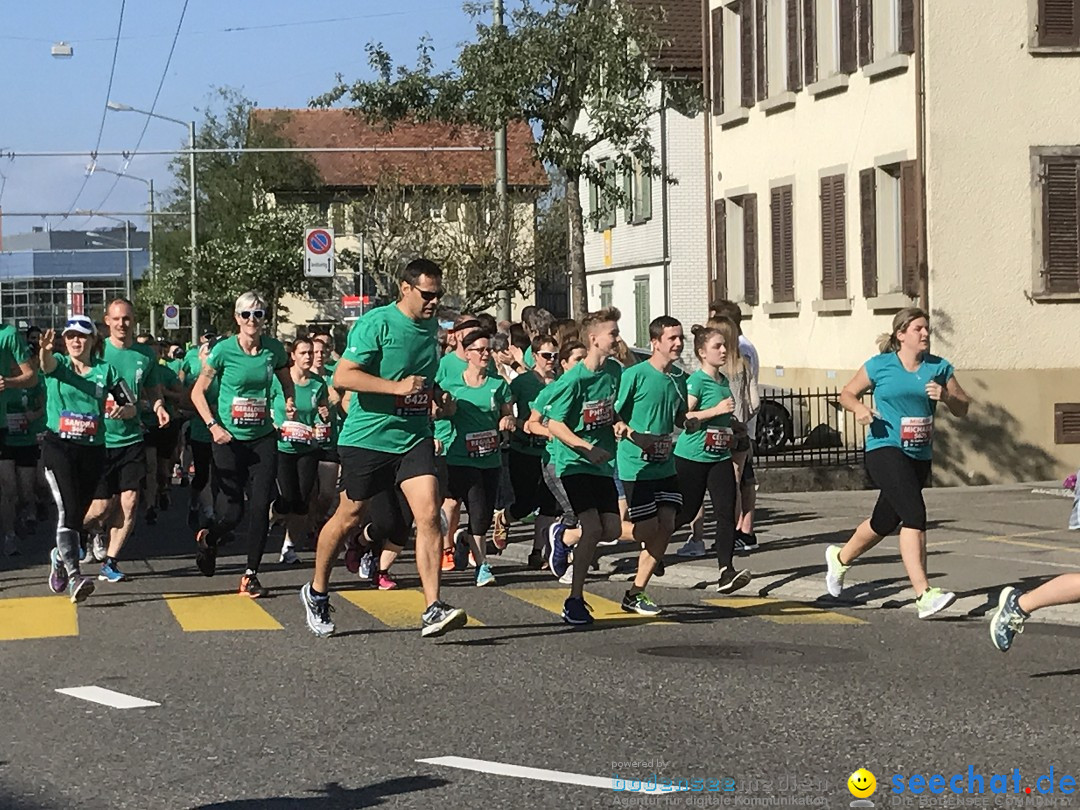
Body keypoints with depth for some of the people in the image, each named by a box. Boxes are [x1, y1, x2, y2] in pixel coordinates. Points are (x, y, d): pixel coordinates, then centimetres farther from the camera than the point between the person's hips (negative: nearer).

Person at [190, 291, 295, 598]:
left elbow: (287, 382, 18)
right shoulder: (224, 350, -10)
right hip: (229, 439, -2)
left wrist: (289, 403, -1)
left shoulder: (274, 349, -1)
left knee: (261, 506, -6)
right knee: (231, 512, -1)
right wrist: (213, 425, -13)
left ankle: (251, 575, 5)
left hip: (263, 437, 2)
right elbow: (197, 391, -3)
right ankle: (207, 539, 34)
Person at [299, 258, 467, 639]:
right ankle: (316, 593, 30)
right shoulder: (376, 324, -13)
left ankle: (433, 610, -13)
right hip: (367, 436, -5)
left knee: (428, 514, -11)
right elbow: (342, 377, -18)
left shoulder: (431, 327, 10)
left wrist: (439, 398, 8)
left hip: (414, 437, 5)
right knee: (349, 517, 8)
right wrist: (398, 387, -23)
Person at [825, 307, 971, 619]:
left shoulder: (940, 368, 8)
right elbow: (847, 394, 10)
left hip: (920, 456, 6)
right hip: (885, 449, -6)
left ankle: (840, 558, 47)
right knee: (915, 515, -23)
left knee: (885, 522, 18)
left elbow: (963, 409, 9)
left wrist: (945, 396, -12)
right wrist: (860, 408, -12)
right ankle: (923, 595, -26)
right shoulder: (879, 366, -1)